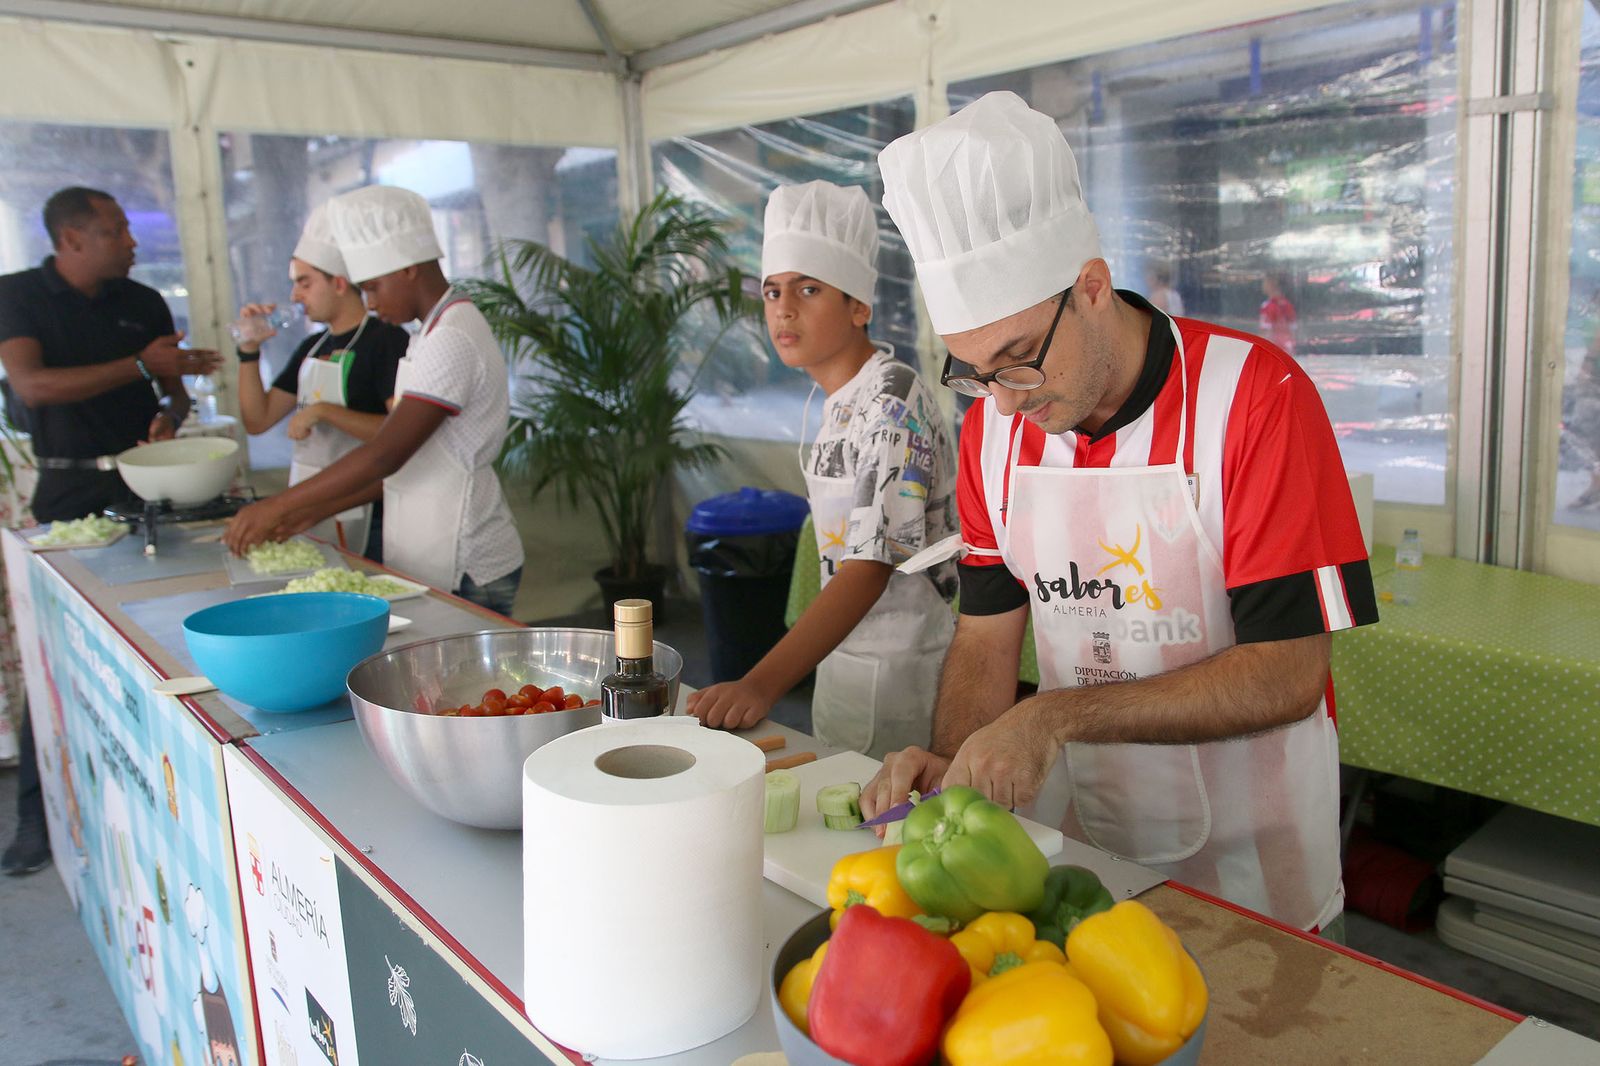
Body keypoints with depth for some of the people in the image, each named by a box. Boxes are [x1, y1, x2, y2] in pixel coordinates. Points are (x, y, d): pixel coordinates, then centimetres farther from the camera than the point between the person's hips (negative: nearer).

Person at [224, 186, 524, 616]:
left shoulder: (453, 339, -16)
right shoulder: (436, 335, 15)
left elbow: (385, 455, -23)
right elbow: (404, 464, 15)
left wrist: (278, 507, -16)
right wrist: (313, 512, 11)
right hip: (437, 566, 9)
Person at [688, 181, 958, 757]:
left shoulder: (891, 401, -20)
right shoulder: (837, 402, 7)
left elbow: (870, 568, -29)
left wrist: (761, 683, -38)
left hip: (897, 669, -8)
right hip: (843, 653, 9)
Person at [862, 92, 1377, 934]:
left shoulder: (1255, 397, -21)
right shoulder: (992, 427, -5)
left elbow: (1286, 675, -23)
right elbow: (986, 632, 1)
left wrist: (1056, 717, -28)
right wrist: (949, 767, -16)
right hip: (1073, 822, 4)